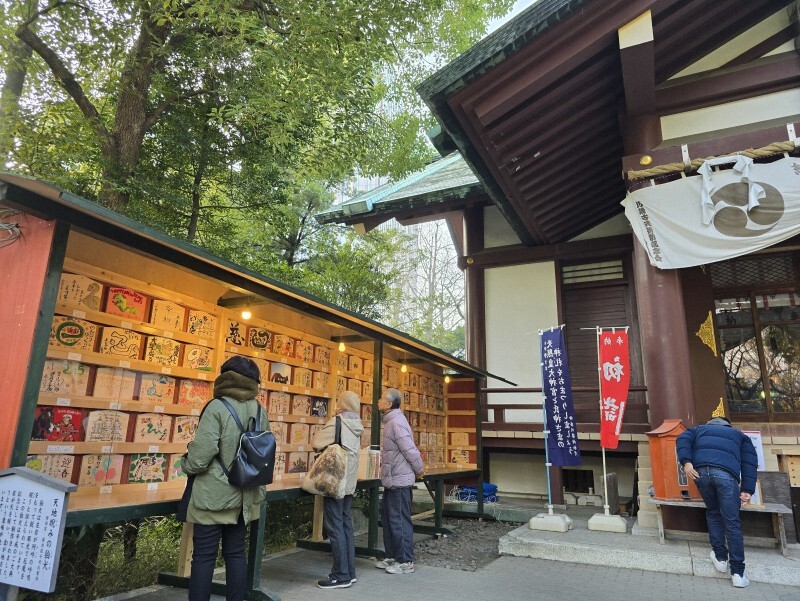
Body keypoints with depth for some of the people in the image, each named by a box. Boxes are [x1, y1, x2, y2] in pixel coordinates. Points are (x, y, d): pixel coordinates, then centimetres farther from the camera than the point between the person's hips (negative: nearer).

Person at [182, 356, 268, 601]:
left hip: (213, 496, -5)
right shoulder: (261, 413, 4)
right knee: (236, 554, 15)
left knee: (204, 557, 4)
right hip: (245, 497, 6)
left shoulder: (217, 408, -14)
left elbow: (201, 455, -17)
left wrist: (188, 464, 4)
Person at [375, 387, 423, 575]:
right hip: (392, 480, 10)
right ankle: (392, 557, 29)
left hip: (399, 481, -10)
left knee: (399, 521, 0)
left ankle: (406, 562, 12)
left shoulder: (396, 422, -21)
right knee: (387, 518, 17)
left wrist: (419, 471, -10)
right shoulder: (391, 421, 11)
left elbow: (410, 450, -21)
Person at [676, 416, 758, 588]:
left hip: (702, 471, 1)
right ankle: (737, 573, 4)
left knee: (713, 513, 23)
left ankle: (720, 558, 25)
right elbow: (750, 461, 17)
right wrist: (747, 489, 8)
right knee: (732, 522, 4)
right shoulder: (739, 434, 34)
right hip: (726, 474, -1)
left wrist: (686, 462, -2)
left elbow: (683, 439, 11)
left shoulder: (699, 429, 34)